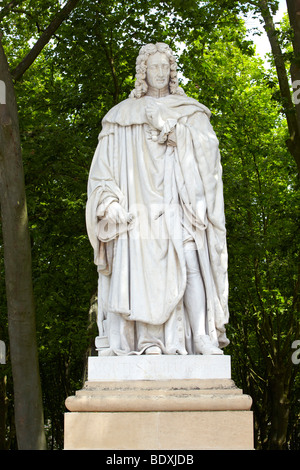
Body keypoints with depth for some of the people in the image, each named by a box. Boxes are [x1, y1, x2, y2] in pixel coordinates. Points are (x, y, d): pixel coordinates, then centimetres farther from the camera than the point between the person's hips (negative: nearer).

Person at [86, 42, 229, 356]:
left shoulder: (190, 113, 18)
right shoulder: (124, 115, 16)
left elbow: (208, 151, 5)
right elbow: (104, 164, 8)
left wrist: (177, 136, -9)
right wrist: (109, 201, -5)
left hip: (180, 204, 0)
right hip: (140, 202, 0)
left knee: (191, 265, -15)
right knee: (145, 268, -13)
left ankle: (202, 338, -20)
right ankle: (151, 340, -14)